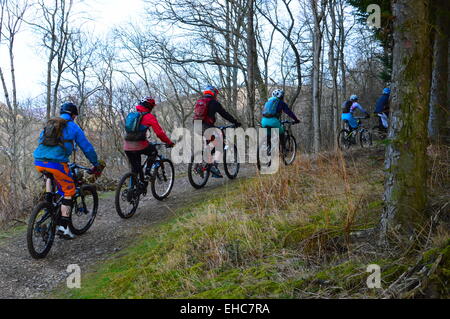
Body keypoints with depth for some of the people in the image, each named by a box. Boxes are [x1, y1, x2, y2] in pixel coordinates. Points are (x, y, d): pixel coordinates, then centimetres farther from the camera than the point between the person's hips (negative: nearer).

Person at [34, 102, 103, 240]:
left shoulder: (49, 124, 24)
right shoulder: (73, 127, 9)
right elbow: (87, 148, 11)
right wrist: (97, 166, 22)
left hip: (39, 162, 6)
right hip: (56, 163, -5)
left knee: (50, 175, 40)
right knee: (69, 191, 8)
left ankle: (48, 198, 22)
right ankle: (63, 227, 5)